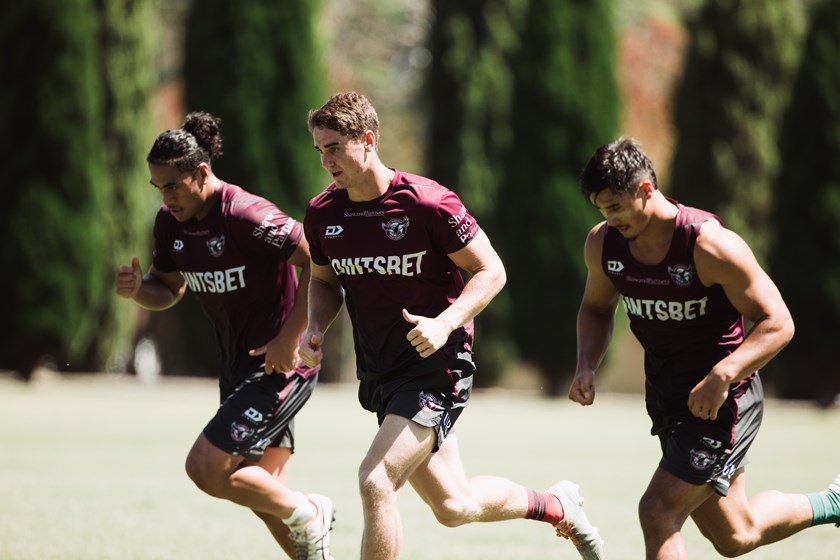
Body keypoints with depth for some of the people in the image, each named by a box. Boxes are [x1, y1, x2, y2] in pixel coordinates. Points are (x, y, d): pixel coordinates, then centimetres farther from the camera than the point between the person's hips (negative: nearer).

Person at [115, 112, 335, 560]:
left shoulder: (247, 216, -22)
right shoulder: (170, 222, 3)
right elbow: (169, 290, 15)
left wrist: (289, 340, -21)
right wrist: (138, 289, -8)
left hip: (279, 365, -9)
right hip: (238, 367, 9)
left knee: (206, 468, -13)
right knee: (260, 487, 11)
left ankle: (307, 516, 6)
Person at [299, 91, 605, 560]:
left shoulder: (427, 203, -17)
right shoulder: (322, 214, 0)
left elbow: (491, 271, -10)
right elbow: (324, 280, 18)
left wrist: (445, 324, -24)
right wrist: (316, 328, -3)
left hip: (436, 368, -7)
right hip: (380, 376, 7)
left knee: (376, 480, -22)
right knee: (454, 507, 13)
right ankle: (556, 507, 41)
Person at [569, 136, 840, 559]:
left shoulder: (710, 246, -23)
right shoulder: (603, 244, -4)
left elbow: (777, 323, -20)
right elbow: (596, 308, 17)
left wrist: (722, 376, -32)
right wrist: (587, 366, -2)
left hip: (721, 400, -7)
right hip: (665, 395, 7)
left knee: (658, 513, -18)